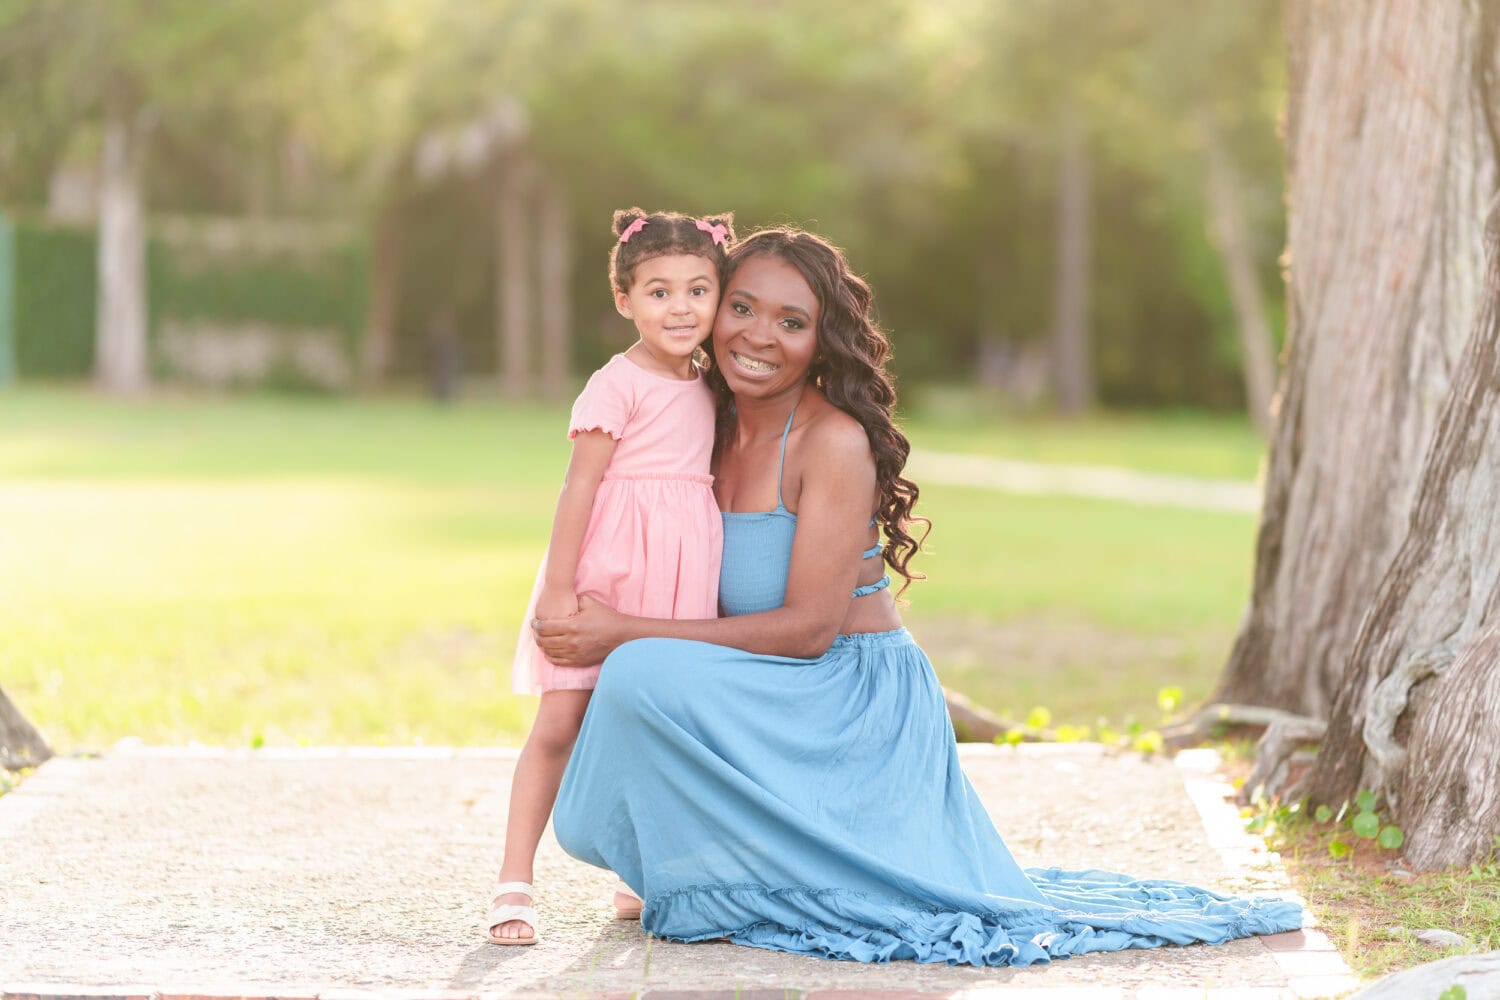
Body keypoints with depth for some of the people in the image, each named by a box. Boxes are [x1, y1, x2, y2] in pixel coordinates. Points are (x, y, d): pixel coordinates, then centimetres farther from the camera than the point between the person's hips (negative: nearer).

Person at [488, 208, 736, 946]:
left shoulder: (704, 392, 12)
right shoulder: (618, 386, -10)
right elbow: (580, 486, -13)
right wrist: (558, 588, -17)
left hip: (674, 585, 7)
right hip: (606, 579, -7)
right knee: (559, 724, -7)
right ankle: (514, 885, -5)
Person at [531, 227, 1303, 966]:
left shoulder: (835, 441, -16)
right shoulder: (712, 431, 7)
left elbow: (807, 626, -20)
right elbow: (717, 605, 12)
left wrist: (627, 636, -18)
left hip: (856, 706, -8)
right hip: (768, 706, 8)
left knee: (642, 676, -28)